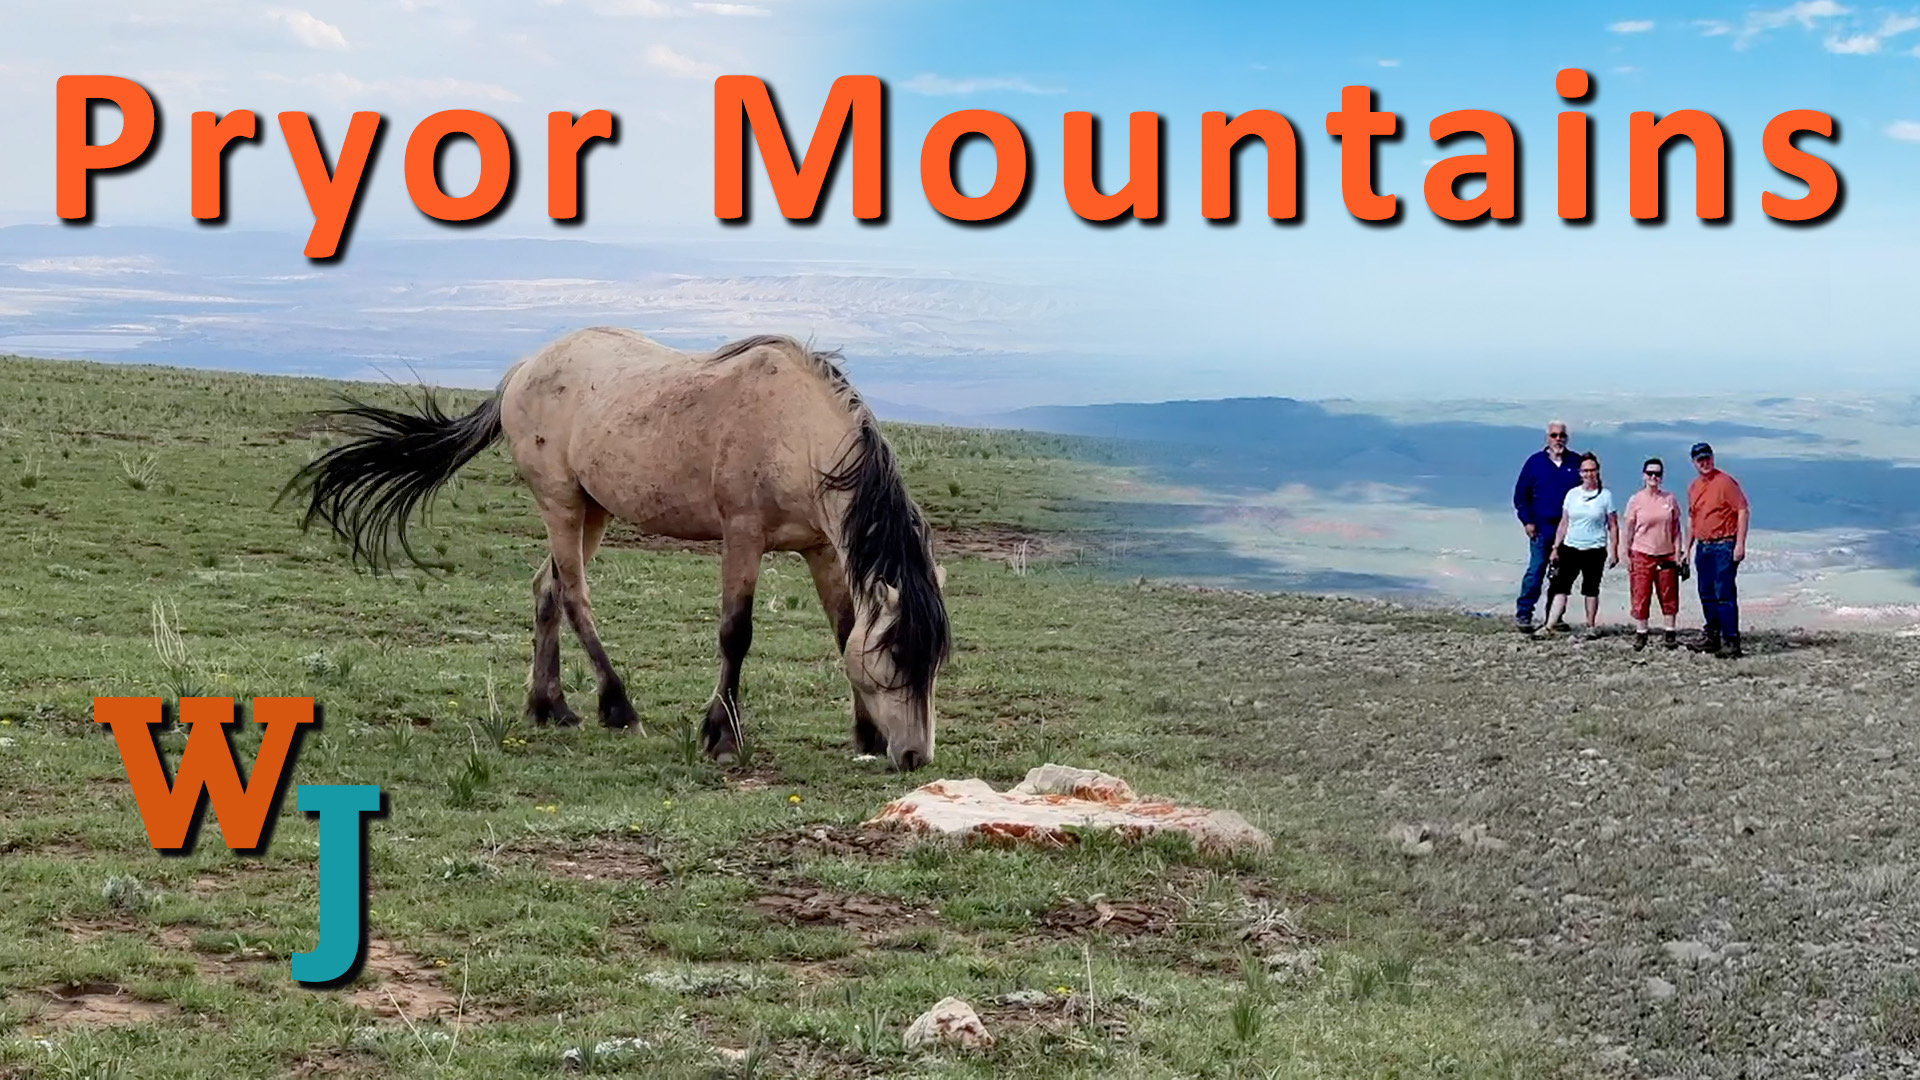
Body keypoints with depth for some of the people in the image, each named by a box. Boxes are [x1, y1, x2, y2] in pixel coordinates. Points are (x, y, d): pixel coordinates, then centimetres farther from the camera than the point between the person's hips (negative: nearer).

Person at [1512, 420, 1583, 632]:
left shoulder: (1576, 463, 7)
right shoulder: (1535, 462, 3)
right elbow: (1521, 494, 6)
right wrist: (1527, 521, -4)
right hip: (1542, 527, -2)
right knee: (1536, 570, -9)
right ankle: (1523, 614, -5)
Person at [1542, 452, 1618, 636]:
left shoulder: (1605, 495, 0)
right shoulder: (1572, 494, 7)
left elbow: (1613, 526, 2)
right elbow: (1564, 523, 12)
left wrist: (1614, 551, -3)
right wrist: (1556, 548, 8)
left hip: (1595, 550, -2)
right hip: (1570, 548, 2)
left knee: (1591, 589, 6)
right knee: (1561, 586, -6)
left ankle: (1591, 626, 17)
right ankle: (1550, 625, -10)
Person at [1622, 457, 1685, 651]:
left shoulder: (1669, 499, 4)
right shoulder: (1636, 500, -1)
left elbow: (1676, 529, 8)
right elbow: (1628, 529, 2)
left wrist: (1678, 552, 2)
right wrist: (1627, 555, -2)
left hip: (1666, 555, 2)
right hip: (1642, 554, -2)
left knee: (1669, 596, 5)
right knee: (1641, 596, -2)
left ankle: (1671, 633, 13)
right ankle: (1640, 634, 6)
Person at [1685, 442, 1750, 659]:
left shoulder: (1725, 482, -9)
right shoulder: (1693, 487, 14)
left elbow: (1743, 511, -12)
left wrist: (1740, 544, -18)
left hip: (1723, 546, -8)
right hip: (1702, 547, 8)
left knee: (1724, 594, -12)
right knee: (1707, 595, 12)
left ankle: (1731, 641, -12)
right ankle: (1712, 637, 23)